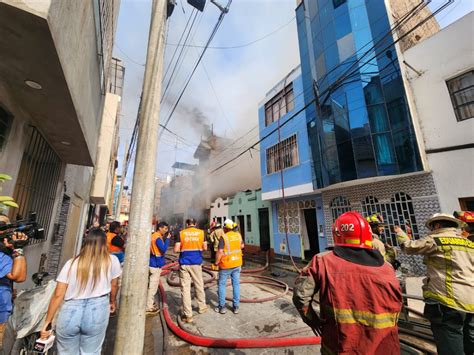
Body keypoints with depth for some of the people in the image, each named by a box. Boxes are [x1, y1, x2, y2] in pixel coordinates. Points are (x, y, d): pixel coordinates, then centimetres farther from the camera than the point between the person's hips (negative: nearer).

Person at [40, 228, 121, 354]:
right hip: (97, 312, -2)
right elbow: (114, 285, 9)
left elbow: (58, 295, -1)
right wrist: (112, 301, 27)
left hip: (70, 312, 2)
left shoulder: (71, 263, 0)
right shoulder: (112, 261, -4)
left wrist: (47, 322, 11)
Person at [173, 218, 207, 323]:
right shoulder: (201, 232, -1)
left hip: (184, 263, -1)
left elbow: (176, 250, -5)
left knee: (185, 288, 7)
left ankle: (188, 315, 12)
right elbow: (205, 248, 2)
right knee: (199, 286, 18)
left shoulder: (181, 233, -3)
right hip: (196, 263, 1)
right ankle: (202, 307, 36)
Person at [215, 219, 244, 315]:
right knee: (236, 284, 12)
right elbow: (242, 246, 14)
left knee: (222, 284, 13)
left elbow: (220, 251, -21)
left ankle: (222, 307, 21)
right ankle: (235, 307, 21)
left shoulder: (223, 237, -18)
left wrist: (216, 262, -8)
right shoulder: (238, 235, -1)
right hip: (237, 264, 5)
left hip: (226, 265, -4)